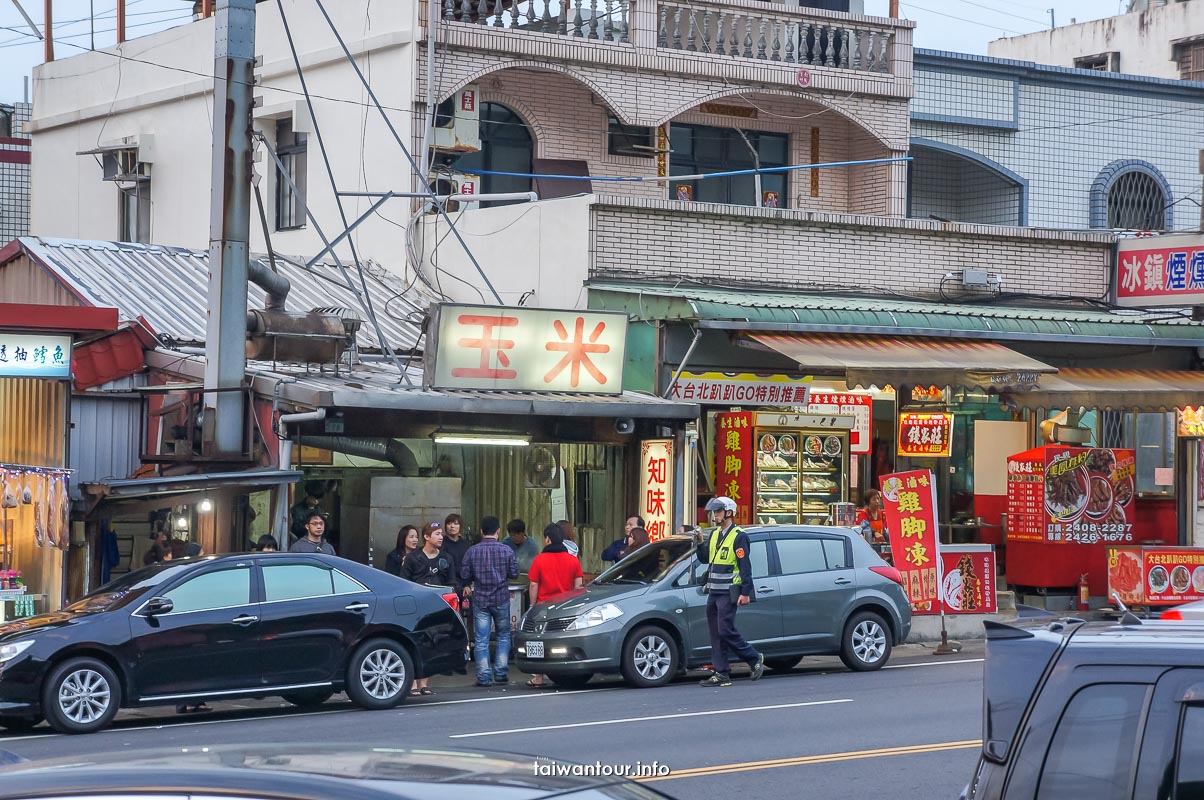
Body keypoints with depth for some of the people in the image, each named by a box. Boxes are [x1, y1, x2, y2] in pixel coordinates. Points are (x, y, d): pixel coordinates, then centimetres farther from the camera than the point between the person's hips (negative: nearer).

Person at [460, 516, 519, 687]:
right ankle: (501, 672, 11)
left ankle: (484, 677, 0)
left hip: (480, 599, 0)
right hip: (501, 598, 0)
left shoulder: (472, 551, -5)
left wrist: (468, 584, 18)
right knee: (503, 635, 16)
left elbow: (464, 574, -3)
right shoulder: (506, 551, -6)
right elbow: (514, 574, -3)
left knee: (481, 640, 3)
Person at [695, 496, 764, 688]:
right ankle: (721, 674, 7)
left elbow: (745, 566, -13)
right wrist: (700, 542, 0)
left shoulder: (738, 536, -9)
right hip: (713, 592, 8)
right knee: (716, 634, 5)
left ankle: (755, 659, 6)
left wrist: (745, 593, -18)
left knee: (726, 631, -11)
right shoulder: (714, 535, 15)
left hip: (728, 593, -8)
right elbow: (705, 559, 18)